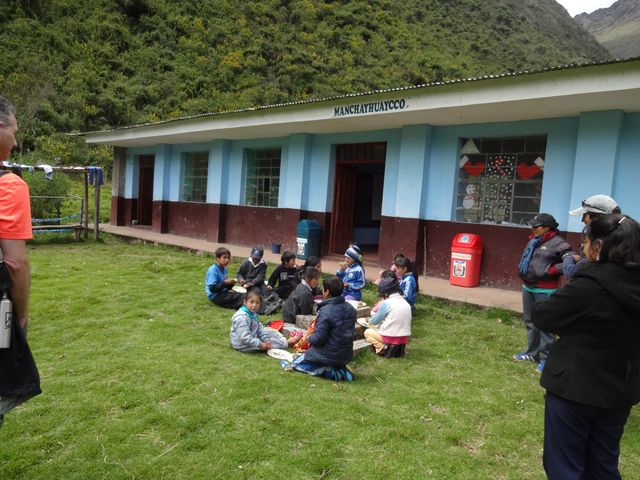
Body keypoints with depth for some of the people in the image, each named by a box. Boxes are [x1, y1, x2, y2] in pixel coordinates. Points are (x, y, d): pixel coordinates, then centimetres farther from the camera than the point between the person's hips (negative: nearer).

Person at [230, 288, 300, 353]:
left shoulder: (253, 314, 5)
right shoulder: (242, 317, -29)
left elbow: (260, 329, 4)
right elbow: (245, 337, -32)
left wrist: (266, 340, -12)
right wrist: (260, 345, -30)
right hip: (243, 345, -10)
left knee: (268, 331, 9)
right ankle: (287, 343, 5)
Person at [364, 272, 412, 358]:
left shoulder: (386, 303, -14)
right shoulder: (405, 302, 5)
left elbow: (374, 321, -3)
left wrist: (369, 320, 20)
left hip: (392, 337, -6)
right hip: (404, 338, 6)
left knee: (367, 332, 15)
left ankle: (383, 348, -4)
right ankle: (398, 348, 13)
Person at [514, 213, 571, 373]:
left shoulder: (557, 243, -13)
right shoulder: (533, 241, 12)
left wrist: (551, 271, -20)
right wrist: (523, 271, 10)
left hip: (545, 291, -9)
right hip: (528, 288, 9)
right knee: (530, 322, 17)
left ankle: (545, 358, 5)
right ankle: (532, 352, 31)